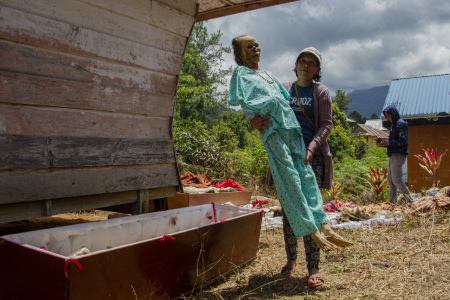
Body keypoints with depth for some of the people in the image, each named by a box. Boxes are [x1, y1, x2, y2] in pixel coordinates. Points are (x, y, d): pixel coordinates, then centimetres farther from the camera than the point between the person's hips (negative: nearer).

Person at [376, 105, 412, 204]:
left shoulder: (401, 124, -8)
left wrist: (388, 142, -16)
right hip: (393, 156, 10)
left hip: (398, 155, -10)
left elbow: (403, 140, -17)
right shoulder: (394, 125, 21)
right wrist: (383, 143, 8)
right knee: (390, 179, 9)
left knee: (396, 179, -12)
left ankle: (409, 200, -5)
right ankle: (393, 201, 13)